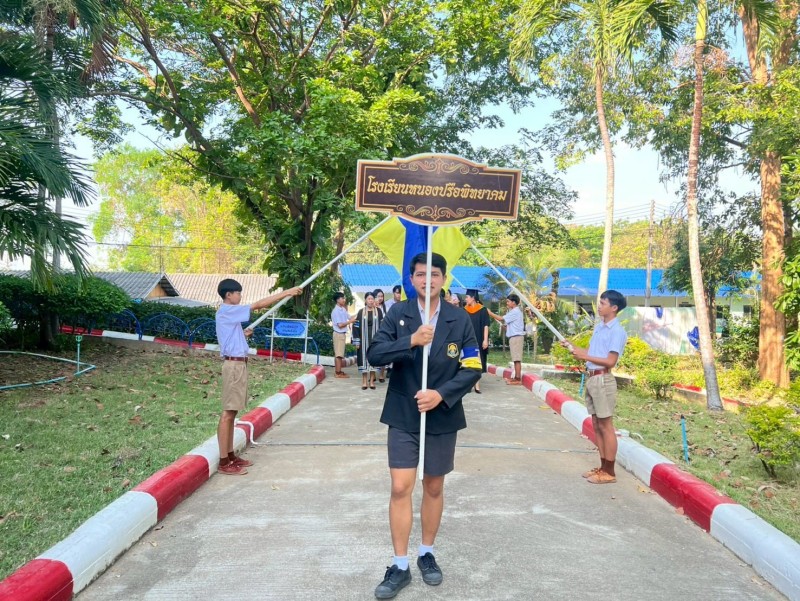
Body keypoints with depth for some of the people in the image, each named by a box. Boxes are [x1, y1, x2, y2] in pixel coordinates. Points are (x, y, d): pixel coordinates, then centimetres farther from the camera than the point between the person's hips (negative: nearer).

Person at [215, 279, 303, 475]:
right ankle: (224, 462, -5)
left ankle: (230, 455, 19)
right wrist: (287, 292, -14)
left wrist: (244, 335, 7)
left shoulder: (229, 313, 18)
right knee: (228, 412, -8)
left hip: (238, 364, 10)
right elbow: (259, 304, -17)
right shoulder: (227, 311, -13)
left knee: (232, 412, 12)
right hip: (234, 364, -10)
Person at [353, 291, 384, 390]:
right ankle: (364, 381, 7)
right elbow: (356, 326, 1)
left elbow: (382, 326, 3)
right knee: (364, 358, 1)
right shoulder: (361, 312, 2)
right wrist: (357, 341, -5)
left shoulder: (378, 312, 3)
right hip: (364, 339, 0)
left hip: (375, 339, 0)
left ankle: (371, 381, 10)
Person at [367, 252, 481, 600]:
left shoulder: (460, 320, -3)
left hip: (442, 417, 1)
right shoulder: (398, 314, -2)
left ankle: (427, 554, 33)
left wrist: (441, 394, -17)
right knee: (400, 489, -2)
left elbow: (472, 369, -4)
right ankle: (400, 566, 12)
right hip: (403, 417, 0)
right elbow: (374, 354, -12)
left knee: (434, 487, 13)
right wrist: (411, 341, -26)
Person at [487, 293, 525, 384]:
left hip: (516, 337, -10)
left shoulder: (515, 312, -13)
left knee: (517, 359, -9)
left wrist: (490, 313, -9)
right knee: (516, 359, 10)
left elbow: (501, 318, -16)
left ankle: (518, 379, -9)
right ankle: (516, 377, 14)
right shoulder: (514, 311, 18)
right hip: (514, 337, 10)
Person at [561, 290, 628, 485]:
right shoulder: (598, 327, 13)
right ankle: (603, 467, 23)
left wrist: (585, 357, -23)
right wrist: (571, 347, 7)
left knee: (606, 426, -2)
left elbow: (610, 361, -18)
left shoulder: (617, 331, -13)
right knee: (596, 425, 13)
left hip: (603, 380, -9)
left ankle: (609, 472, 6)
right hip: (591, 378, 9)